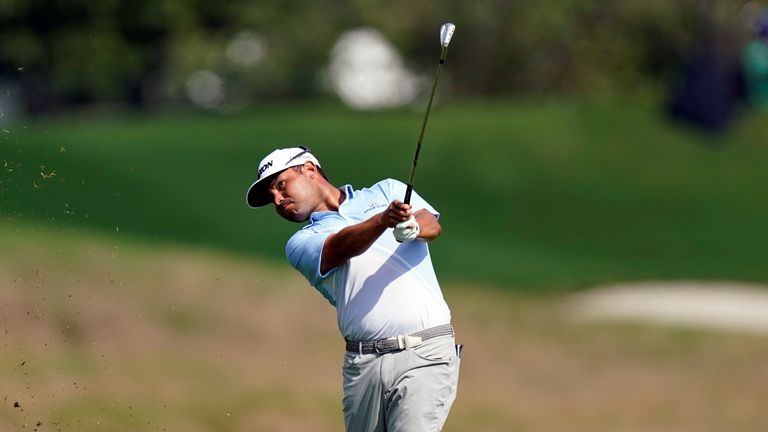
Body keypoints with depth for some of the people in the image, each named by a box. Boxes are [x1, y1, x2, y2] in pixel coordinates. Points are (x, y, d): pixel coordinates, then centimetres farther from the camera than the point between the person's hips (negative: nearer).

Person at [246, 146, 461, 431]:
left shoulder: (387, 191, 18)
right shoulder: (301, 244, 15)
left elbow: (432, 226, 0)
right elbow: (341, 248, -6)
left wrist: (412, 226, -25)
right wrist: (383, 220, -27)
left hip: (424, 353, -3)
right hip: (363, 363, 3)